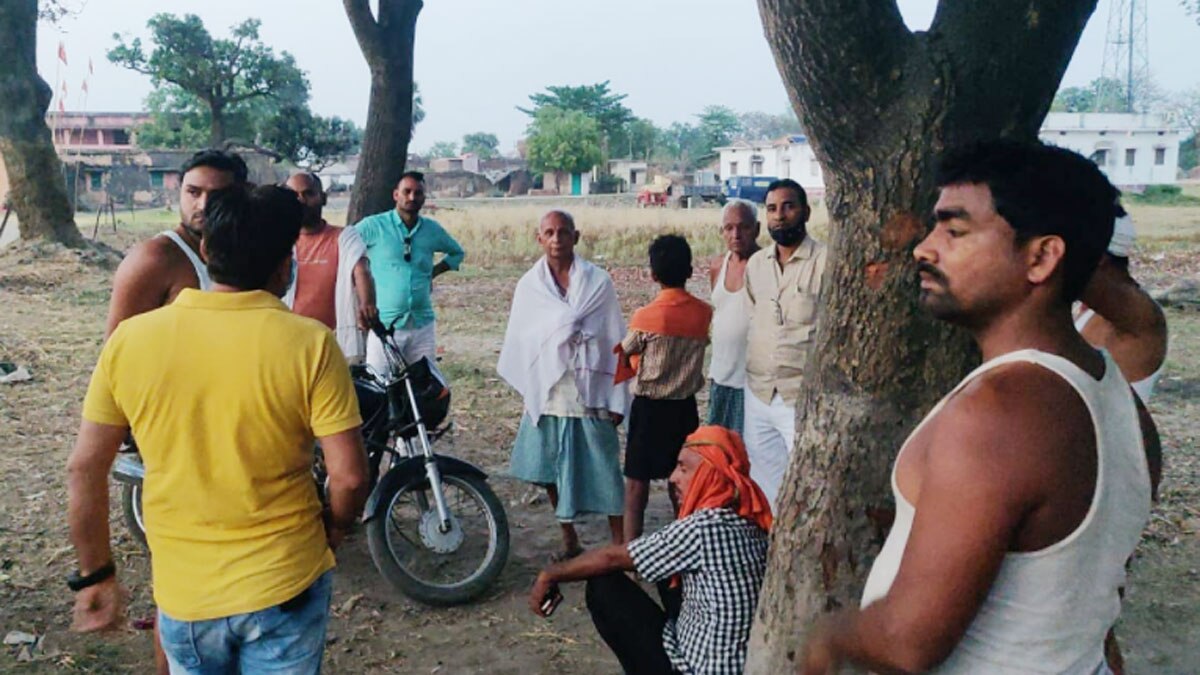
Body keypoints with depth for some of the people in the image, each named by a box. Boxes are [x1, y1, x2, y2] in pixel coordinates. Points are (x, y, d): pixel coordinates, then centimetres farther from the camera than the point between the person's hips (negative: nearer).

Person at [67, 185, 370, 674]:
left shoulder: (129, 339, -7)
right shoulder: (310, 345, -16)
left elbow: (84, 470, -2)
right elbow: (349, 476, -14)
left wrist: (95, 575, 10)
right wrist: (331, 536, 6)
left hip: (182, 593, 3)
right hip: (285, 585, -2)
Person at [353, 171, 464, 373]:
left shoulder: (432, 230, 9)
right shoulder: (374, 226, -3)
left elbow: (457, 253, 26)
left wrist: (433, 273, 11)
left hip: (423, 325, 4)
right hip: (384, 324, -4)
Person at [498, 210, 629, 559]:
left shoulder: (598, 281, -2)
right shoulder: (529, 285, 4)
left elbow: (614, 340, -2)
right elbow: (519, 340, 10)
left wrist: (618, 398, -3)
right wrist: (526, 387, 10)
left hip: (589, 392, -3)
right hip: (546, 394, 3)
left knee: (602, 470, 1)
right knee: (550, 471, 10)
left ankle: (619, 543, 12)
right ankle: (569, 540, 26)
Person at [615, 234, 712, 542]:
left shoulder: (645, 317, -16)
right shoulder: (704, 313, -5)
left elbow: (625, 356, -3)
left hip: (649, 407, -4)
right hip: (685, 406, 4)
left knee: (637, 484, 4)